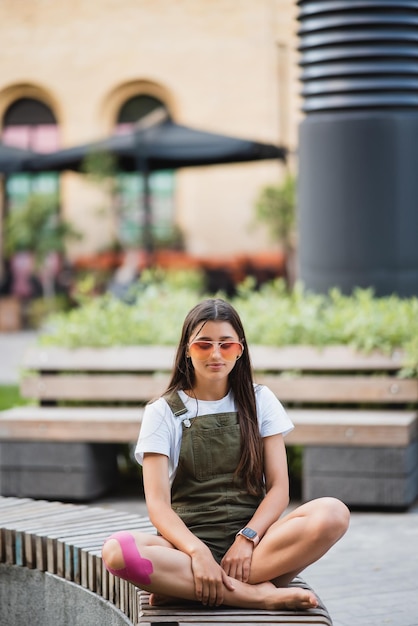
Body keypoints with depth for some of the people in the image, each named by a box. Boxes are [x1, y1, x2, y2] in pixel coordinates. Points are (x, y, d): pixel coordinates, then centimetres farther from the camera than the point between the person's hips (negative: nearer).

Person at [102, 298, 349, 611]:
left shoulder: (259, 401, 12)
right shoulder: (162, 412, 6)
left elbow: (279, 488, 5)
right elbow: (158, 503, -4)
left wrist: (247, 538, -13)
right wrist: (198, 552, -22)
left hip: (253, 543, 2)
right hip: (186, 544, -2)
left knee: (333, 513, -28)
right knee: (117, 551, -34)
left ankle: (183, 585, -25)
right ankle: (259, 594, -28)